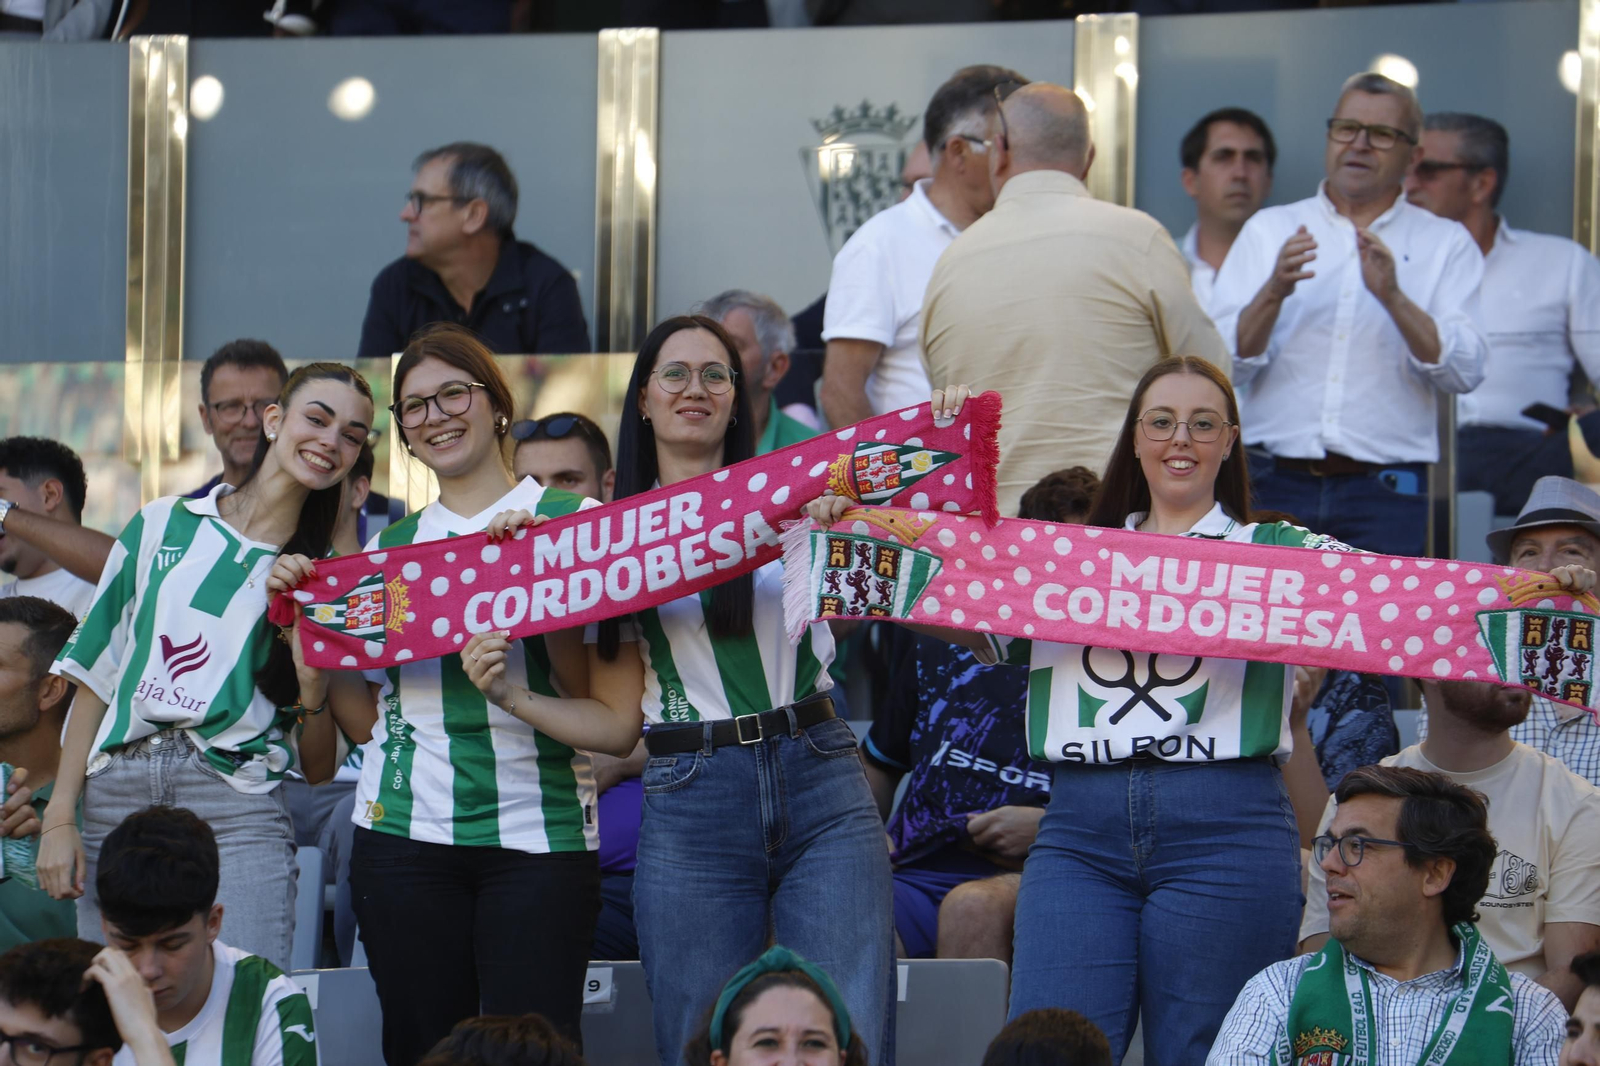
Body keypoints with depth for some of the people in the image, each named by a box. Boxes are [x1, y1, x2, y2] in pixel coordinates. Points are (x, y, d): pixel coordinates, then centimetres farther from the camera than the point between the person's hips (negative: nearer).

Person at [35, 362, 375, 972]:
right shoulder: (163, 525, 13)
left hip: (237, 811, -1)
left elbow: (318, 769, 9)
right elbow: (95, 673, 11)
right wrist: (60, 815, 3)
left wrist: (312, 682, -10)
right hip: (116, 801, 1)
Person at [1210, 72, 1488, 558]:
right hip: (1275, 485, 1)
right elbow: (1224, 363, 1)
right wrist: (1274, 293, -16)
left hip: (1384, 498, -1)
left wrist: (1393, 298, -17)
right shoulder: (1269, 230, 11)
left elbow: (1465, 372, -4)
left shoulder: (1446, 244, 9)